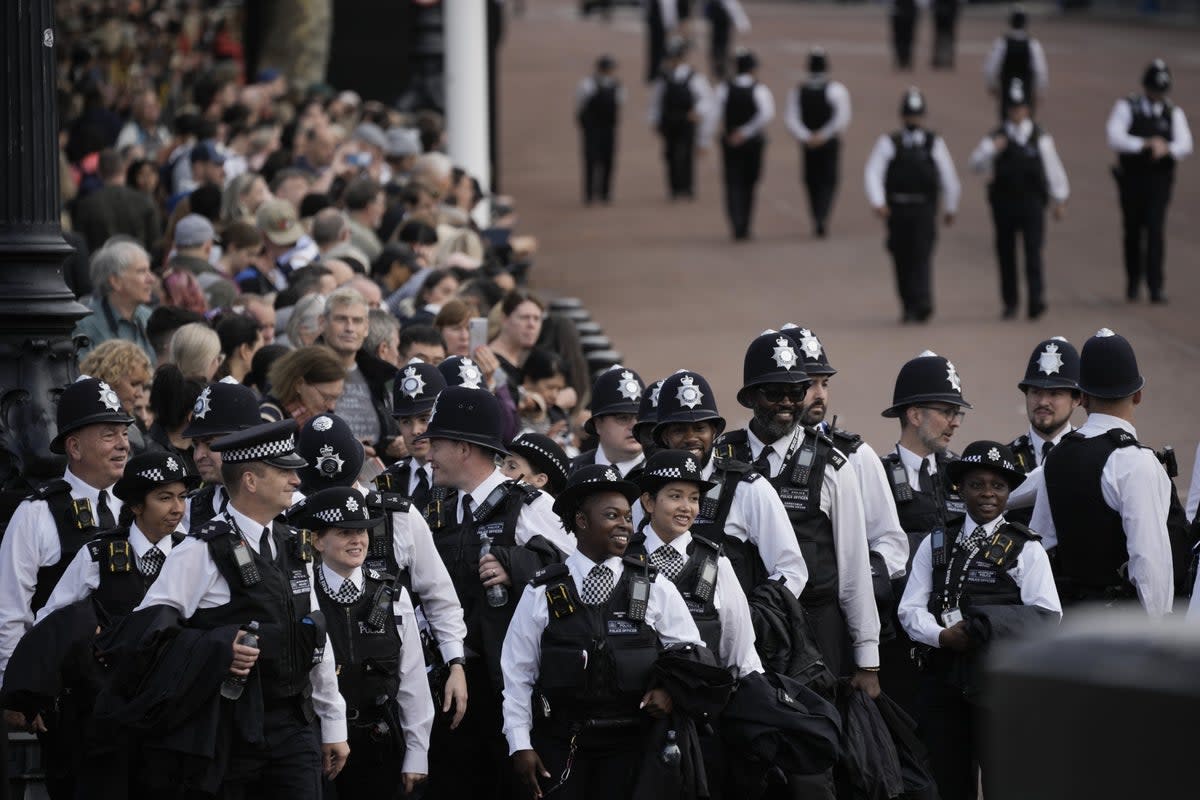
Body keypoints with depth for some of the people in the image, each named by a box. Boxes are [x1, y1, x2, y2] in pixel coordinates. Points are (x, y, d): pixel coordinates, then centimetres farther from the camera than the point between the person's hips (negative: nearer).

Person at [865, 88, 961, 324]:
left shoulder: (934, 143, 6)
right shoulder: (888, 143, 5)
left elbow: (948, 177, 13)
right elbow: (873, 173, -4)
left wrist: (950, 208, 16)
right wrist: (878, 202, -18)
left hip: (924, 211, -1)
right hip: (897, 210, 1)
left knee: (922, 256, -14)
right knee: (902, 260, 6)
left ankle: (922, 304, -22)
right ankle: (909, 307, 17)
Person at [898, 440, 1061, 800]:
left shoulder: (1026, 549, 5)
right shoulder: (935, 544, 15)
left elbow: (1046, 616, -5)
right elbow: (911, 609, 9)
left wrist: (989, 630, -17)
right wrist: (942, 635, -12)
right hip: (942, 679, 4)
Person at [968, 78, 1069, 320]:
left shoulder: (1040, 138, 6)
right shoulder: (997, 137, 7)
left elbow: (1053, 169, 10)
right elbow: (977, 164, -2)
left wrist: (1059, 200, 9)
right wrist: (992, 150, -20)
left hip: (1032, 202, -2)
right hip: (1004, 203, 2)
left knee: (1033, 250, -13)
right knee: (1006, 253, 5)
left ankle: (1036, 300, -20)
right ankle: (1010, 303, 14)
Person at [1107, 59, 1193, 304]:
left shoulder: (1173, 113, 7)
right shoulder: (1126, 108, 1)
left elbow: (1185, 145, -5)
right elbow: (1115, 139, -13)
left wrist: (1166, 148, -27)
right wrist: (1146, 144, -23)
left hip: (1159, 180, 0)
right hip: (1132, 180, 0)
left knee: (1155, 230, -12)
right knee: (1132, 231, 9)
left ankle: (1155, 287, -15)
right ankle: (1133, 283, 25)